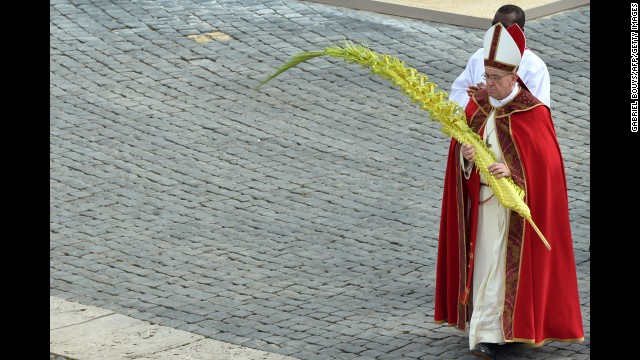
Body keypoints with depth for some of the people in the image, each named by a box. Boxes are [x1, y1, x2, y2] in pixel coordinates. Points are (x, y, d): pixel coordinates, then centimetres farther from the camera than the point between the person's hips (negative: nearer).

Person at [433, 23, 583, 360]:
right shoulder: (476, 106, 3)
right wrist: (464, 154, -17)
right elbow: (459, 148, 7)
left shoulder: (533, 113, -13)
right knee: (485, 261, 8)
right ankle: (499, 329, 21)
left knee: (504, 264, -6)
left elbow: (545, 163, -14)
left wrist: (512, 171, -28)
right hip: (482, 198, 5)